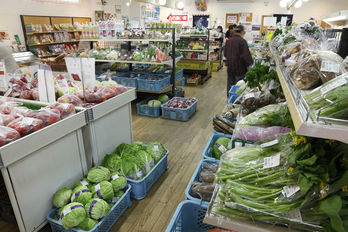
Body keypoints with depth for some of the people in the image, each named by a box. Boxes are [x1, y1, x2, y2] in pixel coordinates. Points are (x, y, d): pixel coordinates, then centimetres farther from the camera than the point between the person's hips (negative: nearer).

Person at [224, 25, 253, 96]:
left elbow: (225, 53, 15)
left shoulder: (228, 41, 6)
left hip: (230, 67, 6)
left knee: (230, 84, 15)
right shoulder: (242, 41, -15)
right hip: (239, 68, -6)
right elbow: (245, 55, -16)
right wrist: (248, 65, -6)